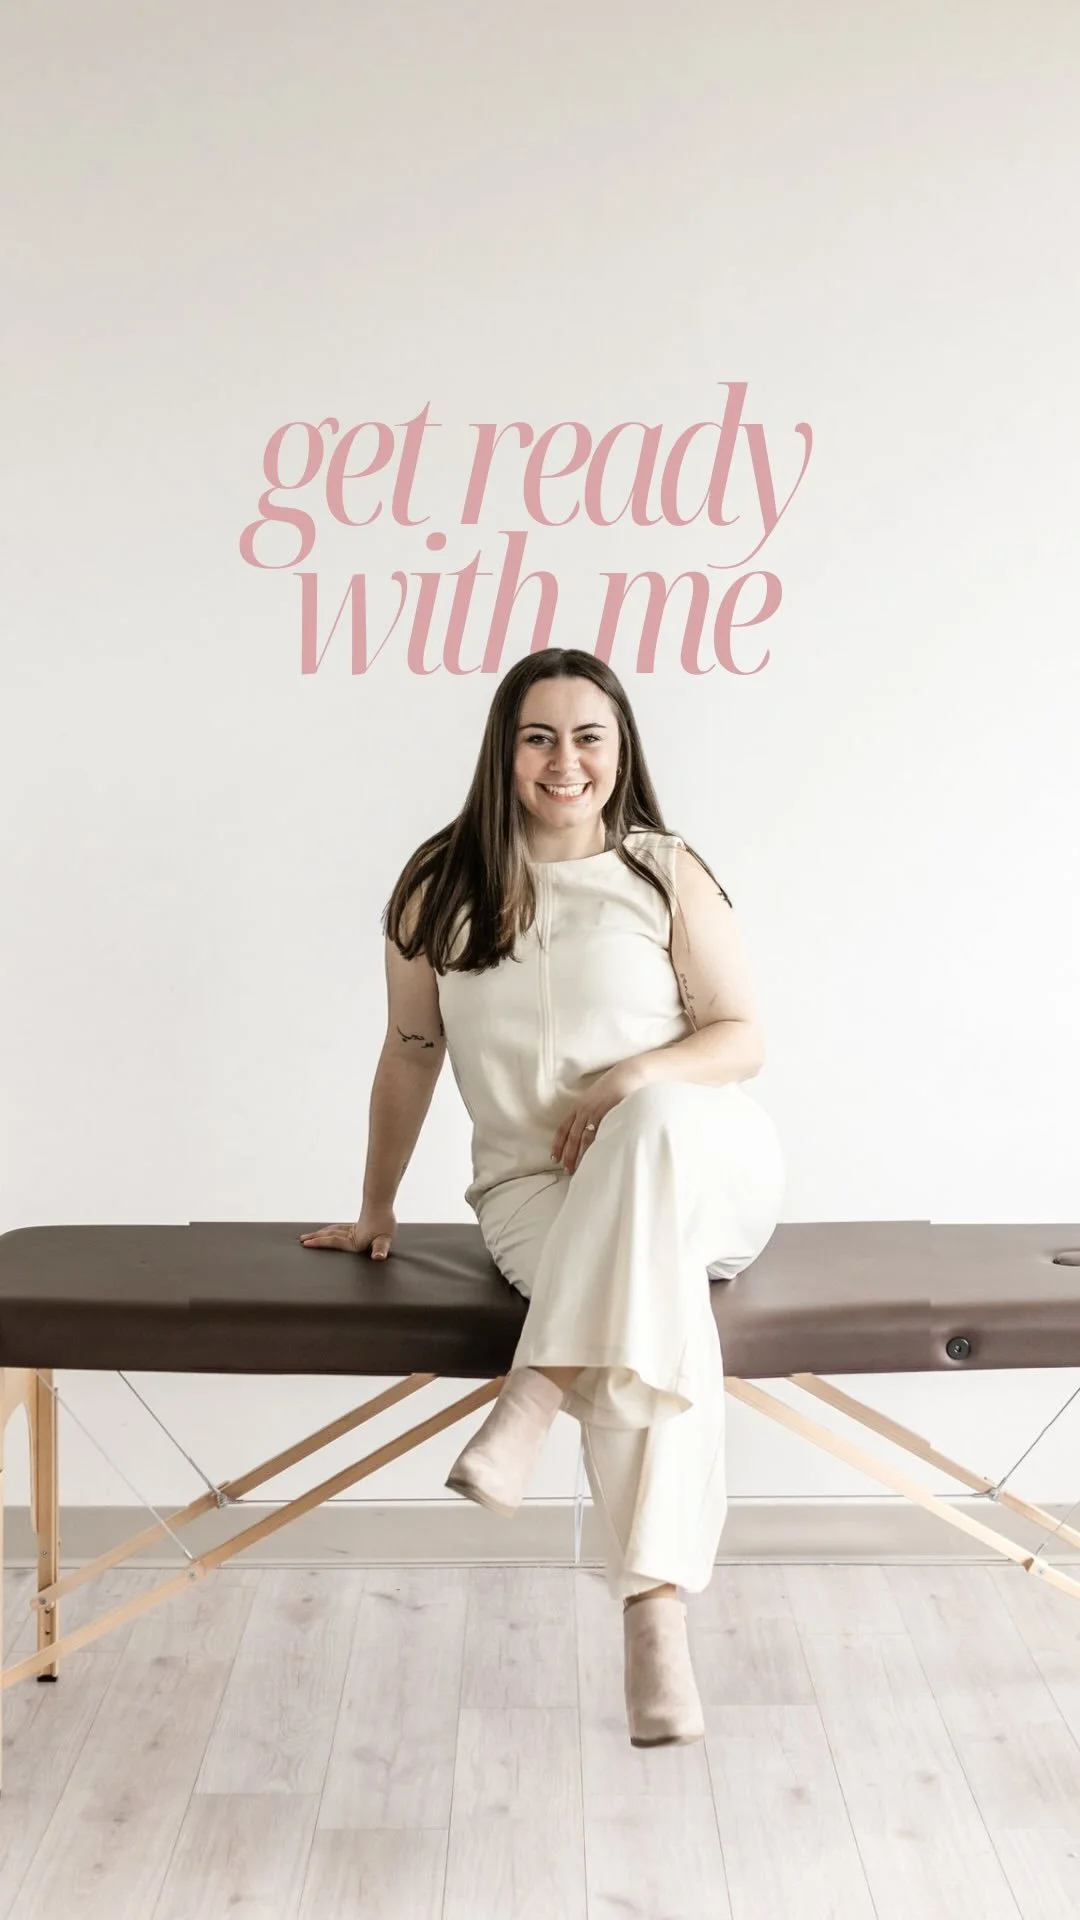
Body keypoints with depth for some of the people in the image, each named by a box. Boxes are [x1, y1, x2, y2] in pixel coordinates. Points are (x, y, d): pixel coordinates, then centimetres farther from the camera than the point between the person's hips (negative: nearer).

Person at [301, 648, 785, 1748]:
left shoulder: (668, 876, 2)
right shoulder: (441, 886, 4)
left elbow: (743, 1039, 2)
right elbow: (411, 1052, 12)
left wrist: (633, 1078, -18)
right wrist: (376, 1209, 16)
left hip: (703, 1172, 0)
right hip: (535, 1195, 0)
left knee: (659, 1119, -37)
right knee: (654, 1296, -34)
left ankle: (534, 1398, -34)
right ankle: (654, 1615, -30)